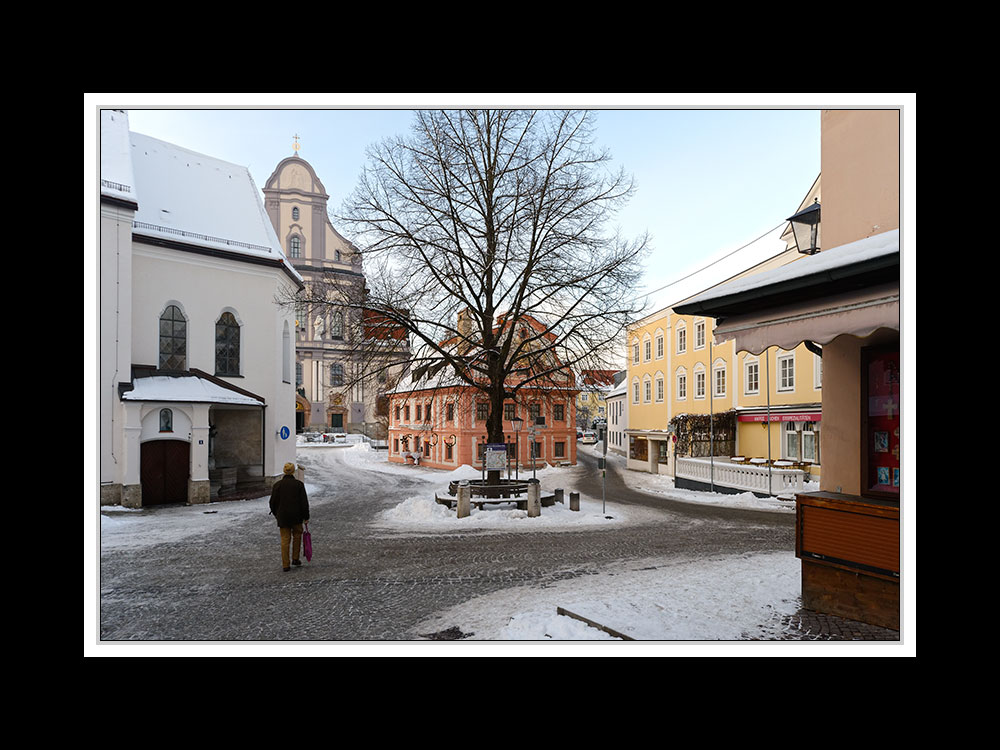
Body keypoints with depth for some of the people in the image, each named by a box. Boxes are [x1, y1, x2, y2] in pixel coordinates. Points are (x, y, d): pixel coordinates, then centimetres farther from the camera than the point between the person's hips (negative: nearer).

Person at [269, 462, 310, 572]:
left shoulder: (277, 484, -3)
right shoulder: (299, 484, -6)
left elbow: (273, 501, 2)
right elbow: (304, 502, -6)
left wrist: (275, 513, 20)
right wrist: (306, 517, 1)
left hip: (282, 516, 1)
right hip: (296, 516, -1)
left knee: (285, 540, 5)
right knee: (297, 535, 20)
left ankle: (285, 565, 4)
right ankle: (295, 559, 21)